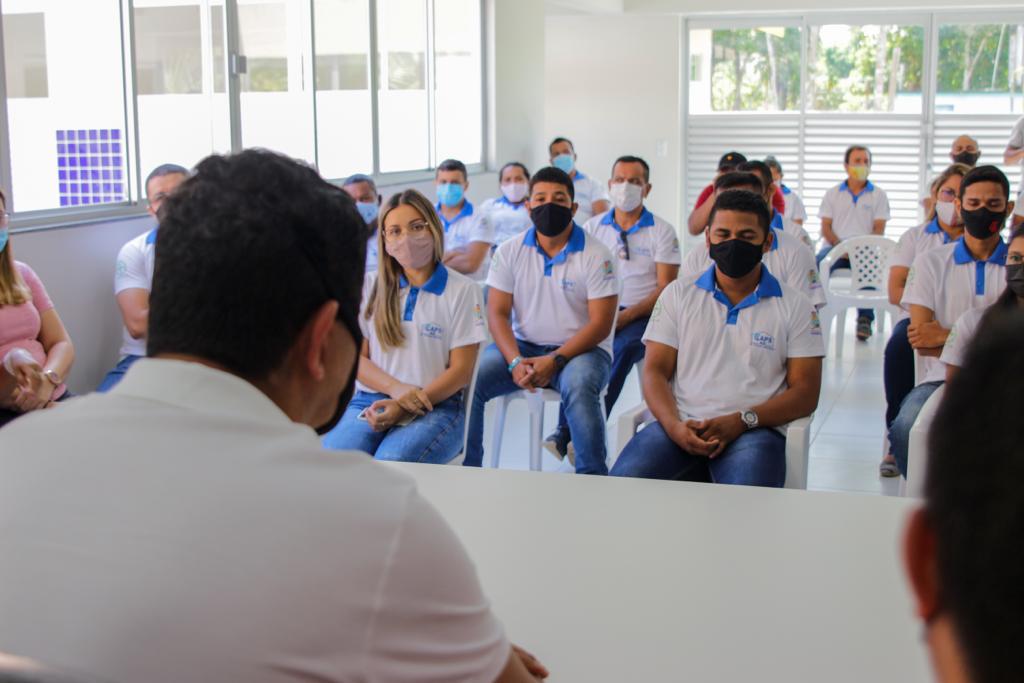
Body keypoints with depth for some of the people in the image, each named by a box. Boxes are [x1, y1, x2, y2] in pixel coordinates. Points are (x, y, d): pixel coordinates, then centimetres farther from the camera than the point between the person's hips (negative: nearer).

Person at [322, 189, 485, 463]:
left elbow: (461, 370, 0)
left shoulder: (463, 290, 5)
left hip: (435, 404, -2)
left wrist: (406, 408, -14)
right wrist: (395, 388, -13)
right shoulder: (369, 286, 14)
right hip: (370, 400, 2)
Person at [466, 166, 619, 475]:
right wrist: (515, 361, -18)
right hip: (523, 346, 3)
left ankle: (592, 477, -25)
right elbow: (497, 313, 0)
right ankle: (467, 468, -7)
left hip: (579, 349, -3)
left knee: (579, 385, -37)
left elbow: (600, 324, -10)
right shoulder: (510, 251, 4)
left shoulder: (596, 255, -5)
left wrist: (554, 361, -22)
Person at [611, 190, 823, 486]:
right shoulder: (678, 294, 15)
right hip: (682, 425, 2)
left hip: (753, 430, -2)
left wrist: (741, 421, -12)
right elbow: (655, 372, 9)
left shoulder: (795, 306, 10)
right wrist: (674, 426, -12)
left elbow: (805, 394, 5)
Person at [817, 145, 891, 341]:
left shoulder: (878, 195, 15)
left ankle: (865, 318, -30)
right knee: (819, 263, -33)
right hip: (835, 247, 1)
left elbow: (879, 229, 5)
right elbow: (826, 227, 9)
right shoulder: (833, 194, 17)